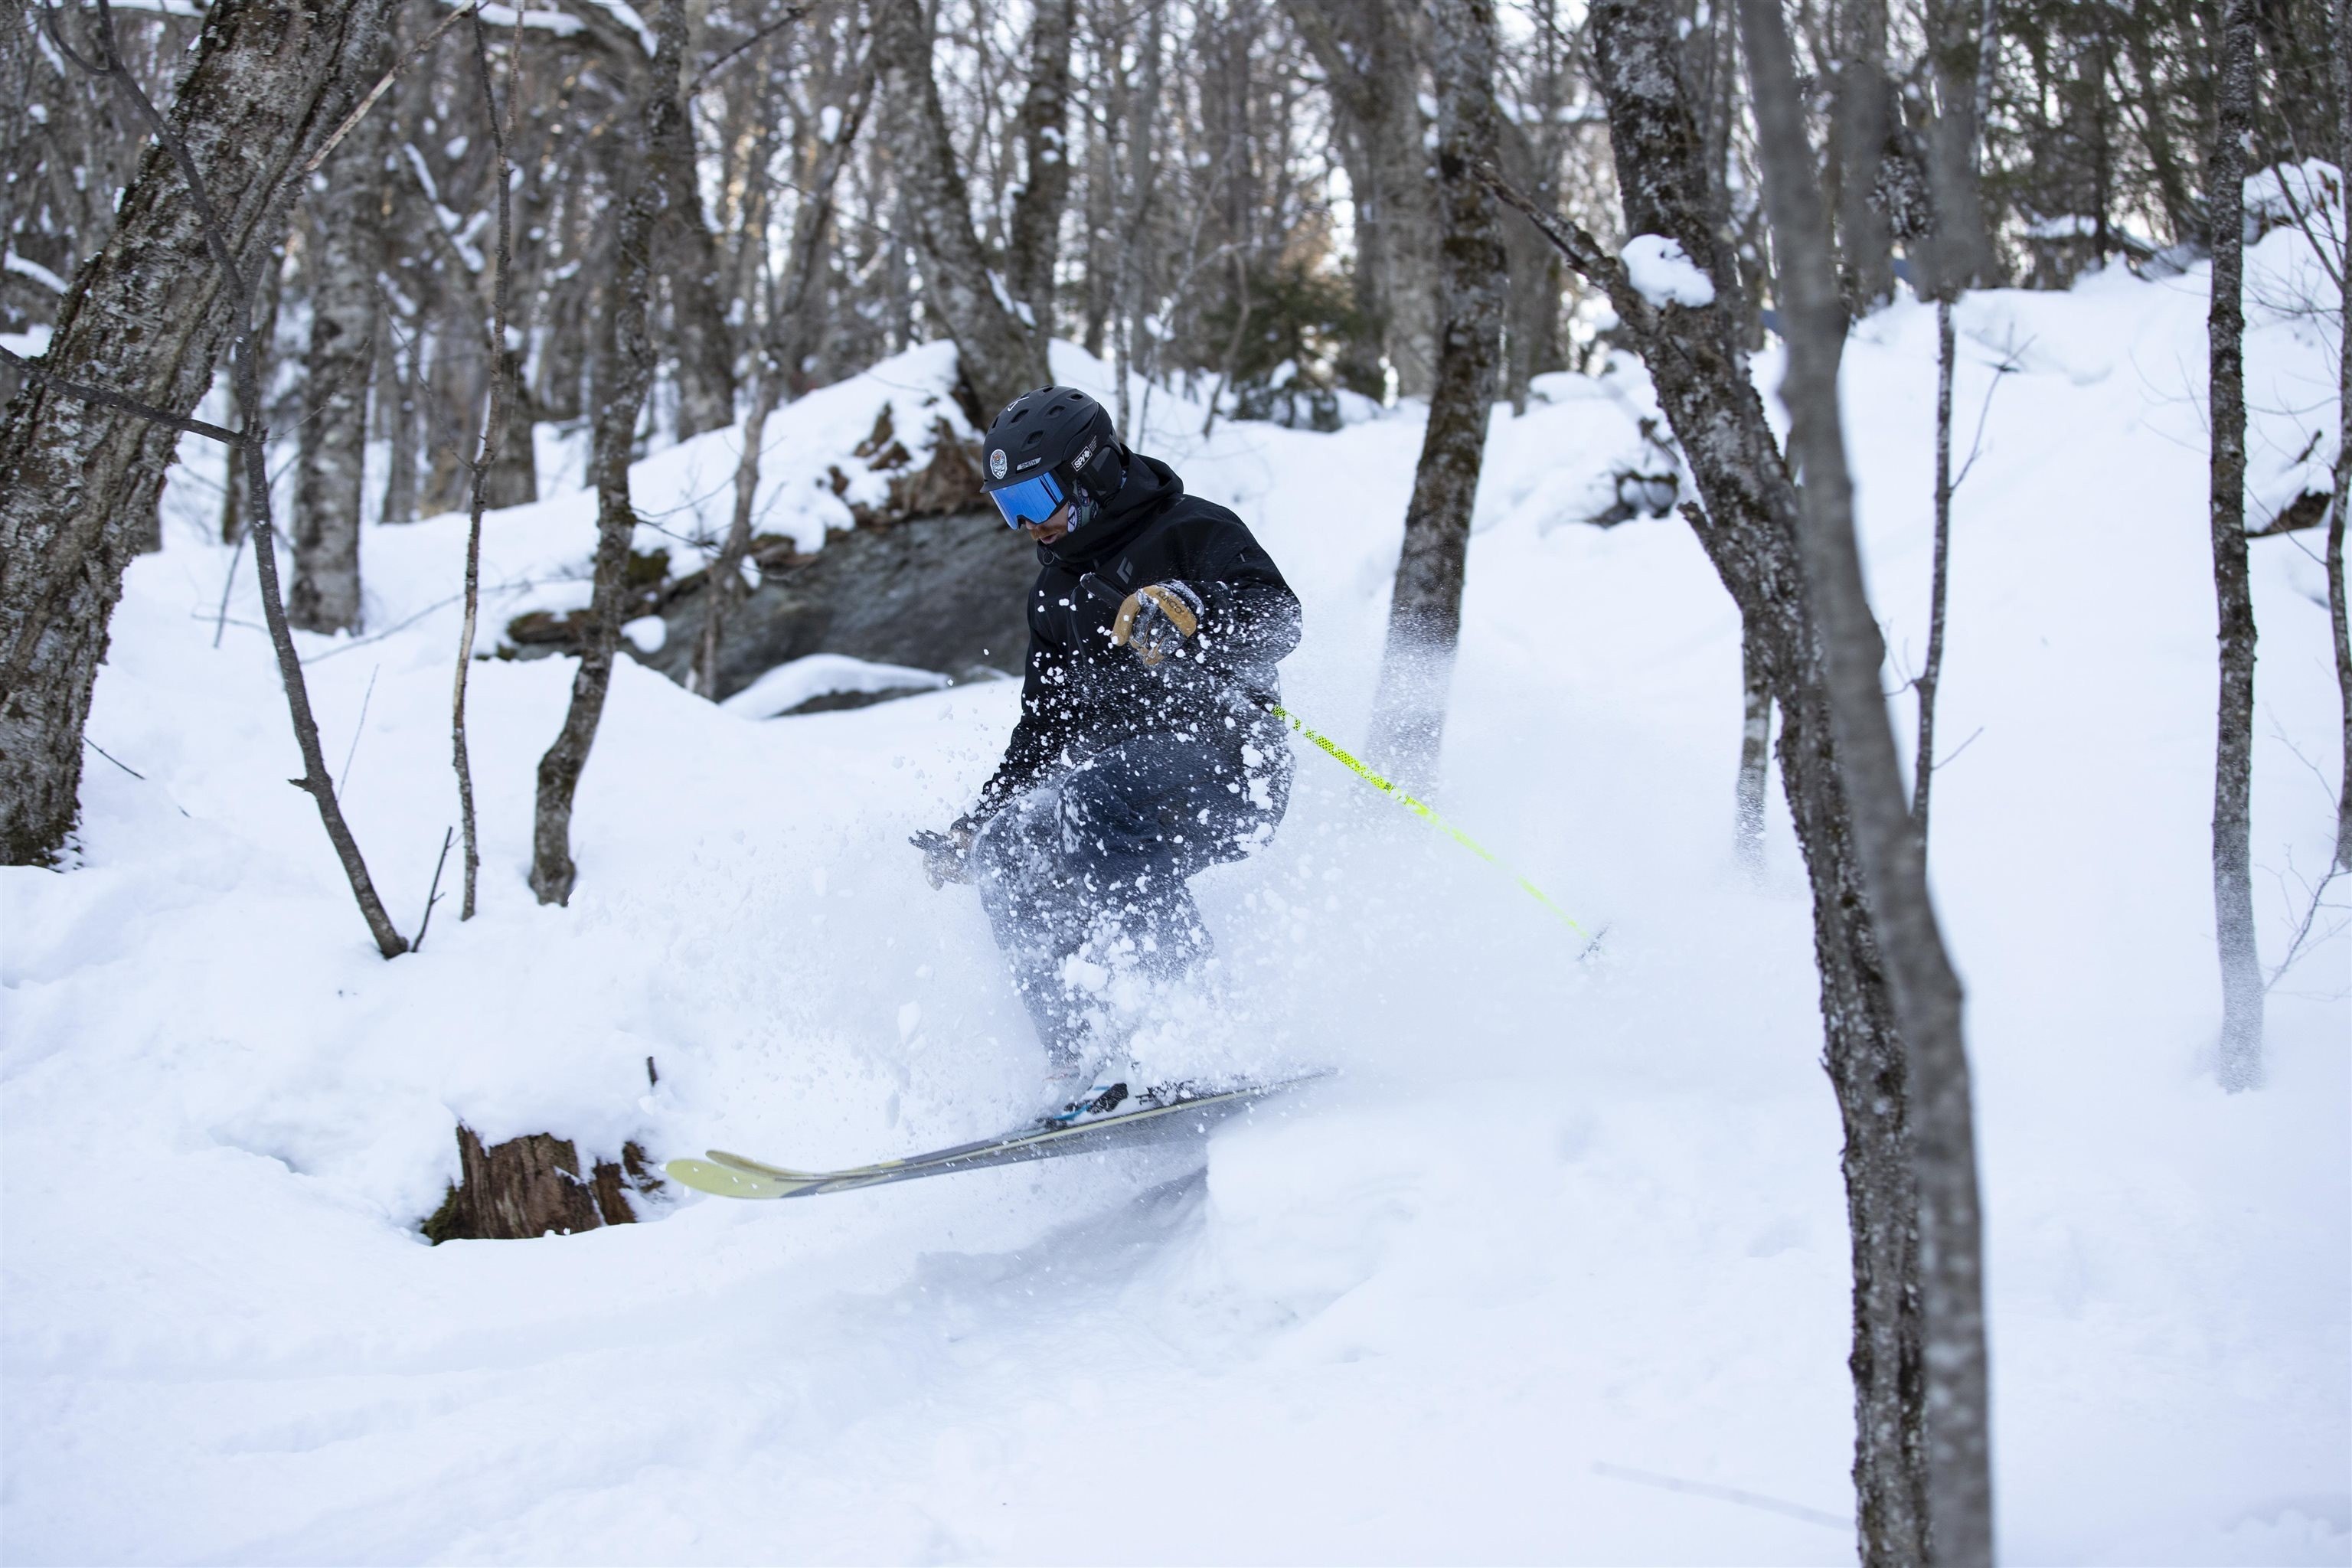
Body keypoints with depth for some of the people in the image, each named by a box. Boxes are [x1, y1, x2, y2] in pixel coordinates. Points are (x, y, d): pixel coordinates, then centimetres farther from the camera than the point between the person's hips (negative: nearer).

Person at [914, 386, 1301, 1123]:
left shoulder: (1193, 530, -1)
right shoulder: (1055, 591, 22)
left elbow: (1278, 620, -18)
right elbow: (1043, 730, 29)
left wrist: (1190, 614, -37)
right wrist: (973, 827, 23)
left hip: (1223, 759, -8)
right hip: (1114, 777, 8)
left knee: (1089, 800, -34)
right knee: (1006, 854, -16)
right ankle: (1084, 1061, -19)